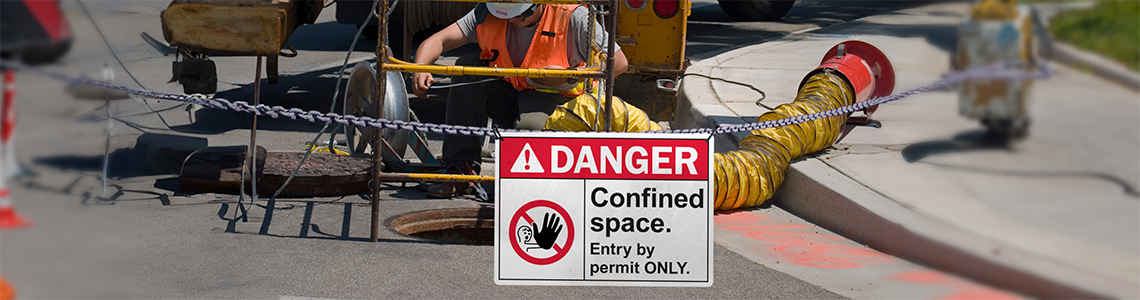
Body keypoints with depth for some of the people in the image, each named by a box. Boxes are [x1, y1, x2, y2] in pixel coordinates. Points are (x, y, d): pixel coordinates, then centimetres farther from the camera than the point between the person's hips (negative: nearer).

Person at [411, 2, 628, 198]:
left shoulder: (572, 18, -18)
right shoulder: (488, 15, -8)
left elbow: (619, 62, -15)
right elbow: (438, 41, -13)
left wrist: (570, 76, -25)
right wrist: (420, 69, -34)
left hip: (554, 99, -5)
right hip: (509, 97, 5)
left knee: (529, 126, -38)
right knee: (466, 67, -20)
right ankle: (462, 169, -18)